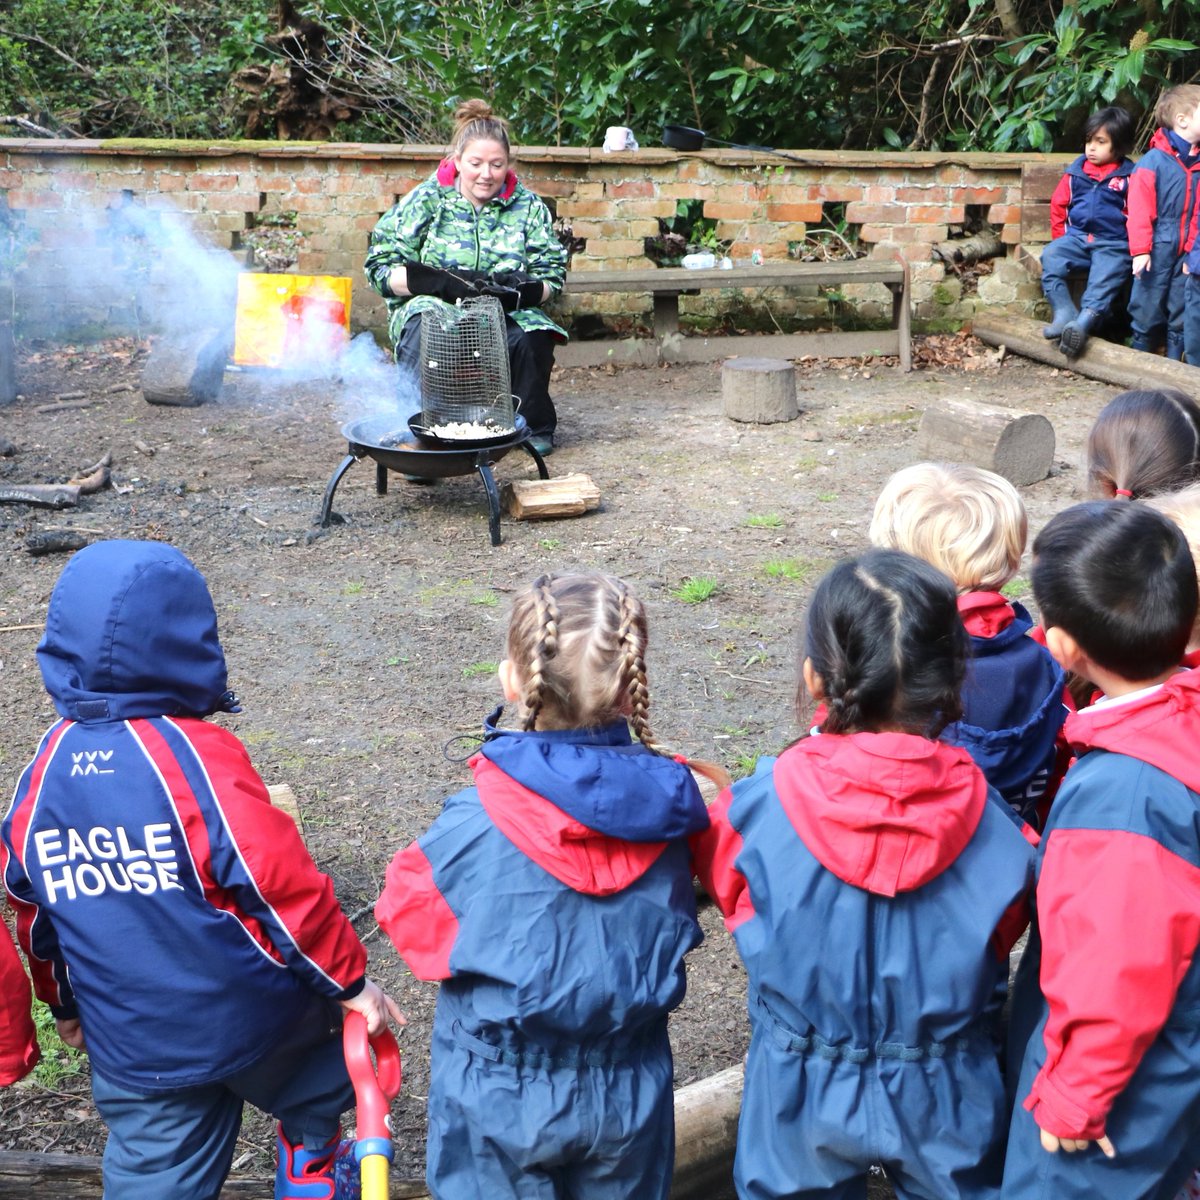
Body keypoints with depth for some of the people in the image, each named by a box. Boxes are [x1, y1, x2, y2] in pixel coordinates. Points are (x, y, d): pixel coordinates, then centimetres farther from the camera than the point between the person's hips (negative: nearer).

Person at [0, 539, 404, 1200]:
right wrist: (350, 981, -8)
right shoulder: (198, 755, -23)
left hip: (127, 1044, 5)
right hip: (253, 1022, -5)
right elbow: (282, 885, -20)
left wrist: (63, 1002, 24)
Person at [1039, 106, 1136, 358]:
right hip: (1077, 237, 4)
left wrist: (1129, 244, -4)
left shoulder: (1129, 176, -1)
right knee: (1050, 257, -22)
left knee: (1105, 279, -28)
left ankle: (1082, 323, -43)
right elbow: (1059, 205, 15)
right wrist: (1061, 239, 11)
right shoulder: (1076, 172, 9)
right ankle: (1064, 313, -29)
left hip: (1113, 244, -4)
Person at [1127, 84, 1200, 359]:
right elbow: (1139, 210, -12)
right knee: (1148, 305, 3)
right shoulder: (1153, 161, -10)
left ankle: (1174, 360, 19)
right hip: (1158, 249, -5)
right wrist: (1140, 250, -15)